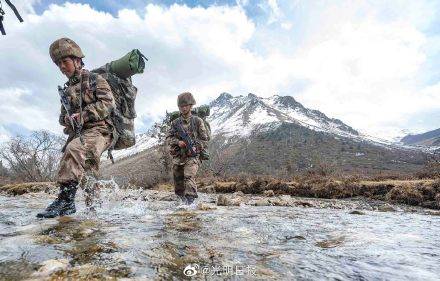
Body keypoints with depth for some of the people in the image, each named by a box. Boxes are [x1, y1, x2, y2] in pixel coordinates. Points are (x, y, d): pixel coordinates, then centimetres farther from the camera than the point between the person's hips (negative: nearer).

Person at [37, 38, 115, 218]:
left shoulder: (95, 79, 4)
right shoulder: (67, 90, 23)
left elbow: (108, 103, -9)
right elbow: (62, 116, 25)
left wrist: (83, 115, -16)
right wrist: (66, 119, 0)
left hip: (98, 129, -8)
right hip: (77, 133, 8)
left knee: (73, 149, -33)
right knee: (84, 171, 7)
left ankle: (65, 199, -32)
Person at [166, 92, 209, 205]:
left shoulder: (198, 121, 1)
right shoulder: (175, 122, 9)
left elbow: (204, 140, 2)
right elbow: (169, 138, 7)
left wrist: (195, 148, -13)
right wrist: (178, 142, -12)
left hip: (192, 156, -4)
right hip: (177, 157, 4)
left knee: (189, 177, -21)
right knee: (178, 181, 12)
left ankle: (190, 200, -21)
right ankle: (183, 200, 33)